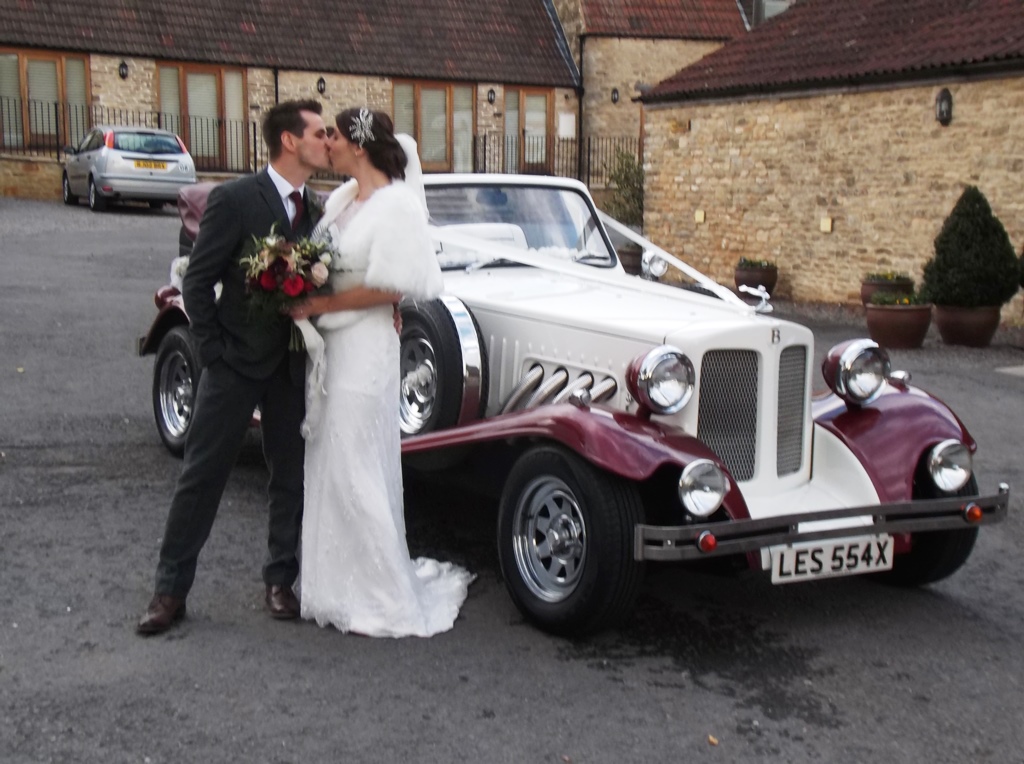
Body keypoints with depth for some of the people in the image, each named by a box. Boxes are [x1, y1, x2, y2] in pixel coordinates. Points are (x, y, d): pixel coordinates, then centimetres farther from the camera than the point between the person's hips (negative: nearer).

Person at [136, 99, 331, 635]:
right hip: (236, 363, -5)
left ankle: (280, 581, 24)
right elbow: (197, 282, -9)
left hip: (292, 367, 5)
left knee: (291, 476, 10)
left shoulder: (315, 211, 5)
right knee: (201, 476, 2)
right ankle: (170, 590, 12)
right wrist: (213, 352, -11)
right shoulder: (235, 200, -11)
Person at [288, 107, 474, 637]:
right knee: (328, 467, 13)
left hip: (364, 348, -8)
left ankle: (387, 603, 9)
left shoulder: (397, 204, -13)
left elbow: (389, 287, -18)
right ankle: (339, 584, 26)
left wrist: (319, 305, -15)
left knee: (357, 472, -3)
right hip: (328, 345, 8)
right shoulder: (340, 199, 11)